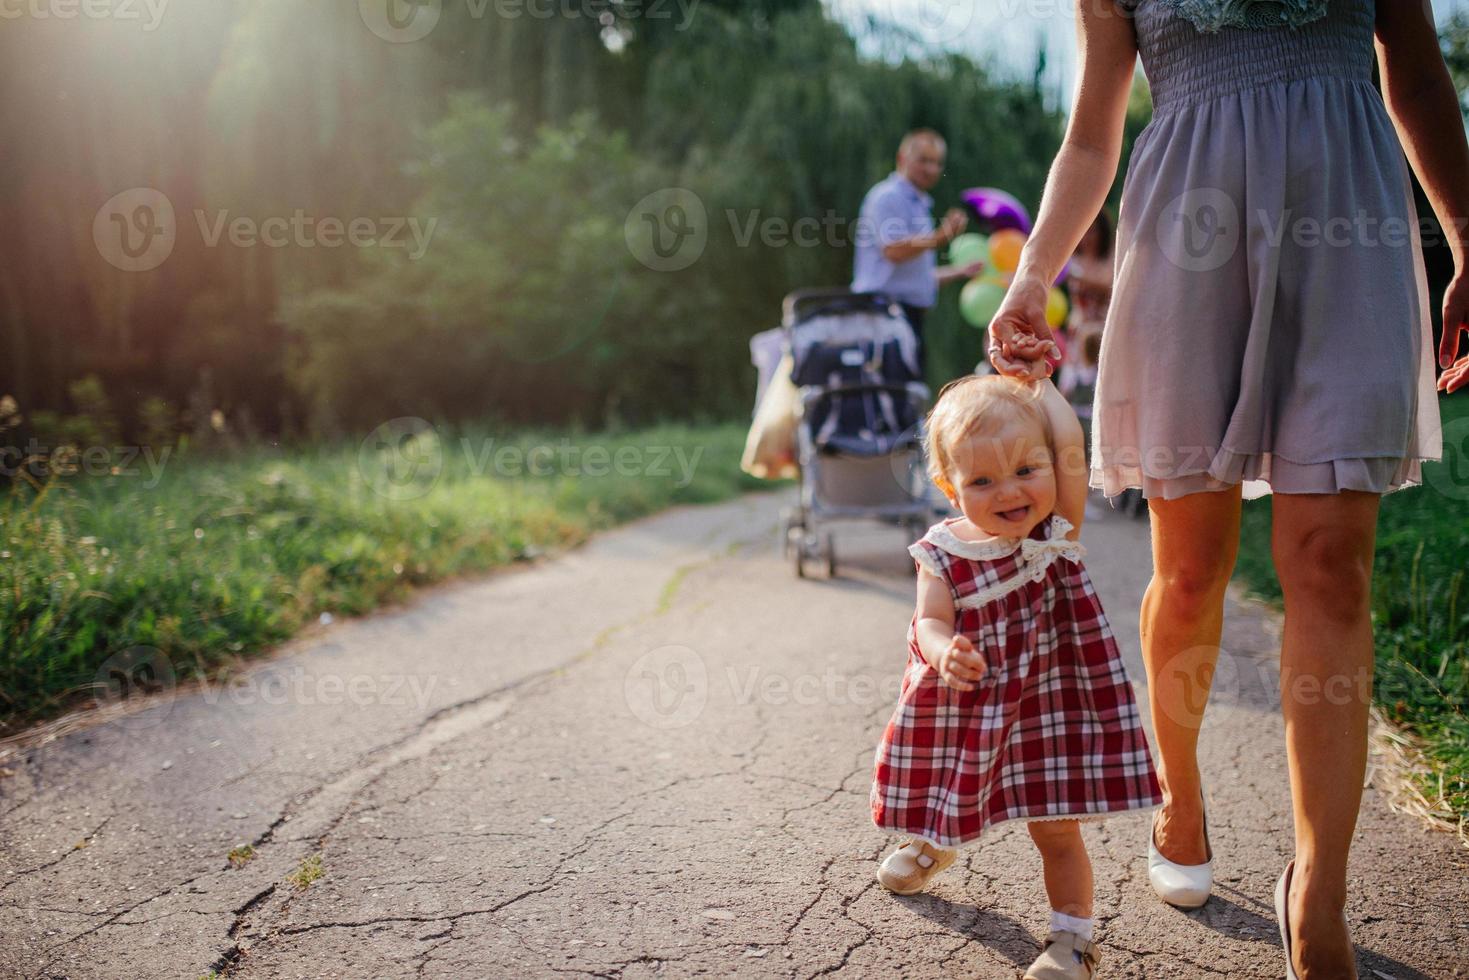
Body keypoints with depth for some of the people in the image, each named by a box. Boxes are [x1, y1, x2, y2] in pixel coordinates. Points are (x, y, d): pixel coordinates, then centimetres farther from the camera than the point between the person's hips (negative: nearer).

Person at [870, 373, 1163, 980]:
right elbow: (930, 621, -18)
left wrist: (1035, 380, -17)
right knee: (947, 793, 27)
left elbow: (1069, 446, -26)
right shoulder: (942, 554, -13)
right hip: (959, 704, 2)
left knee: (1055, 828, 2)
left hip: (1043, 703, -2)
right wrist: (943, 652, -41)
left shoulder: (1058, 527, -15)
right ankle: (934, 843, 61)